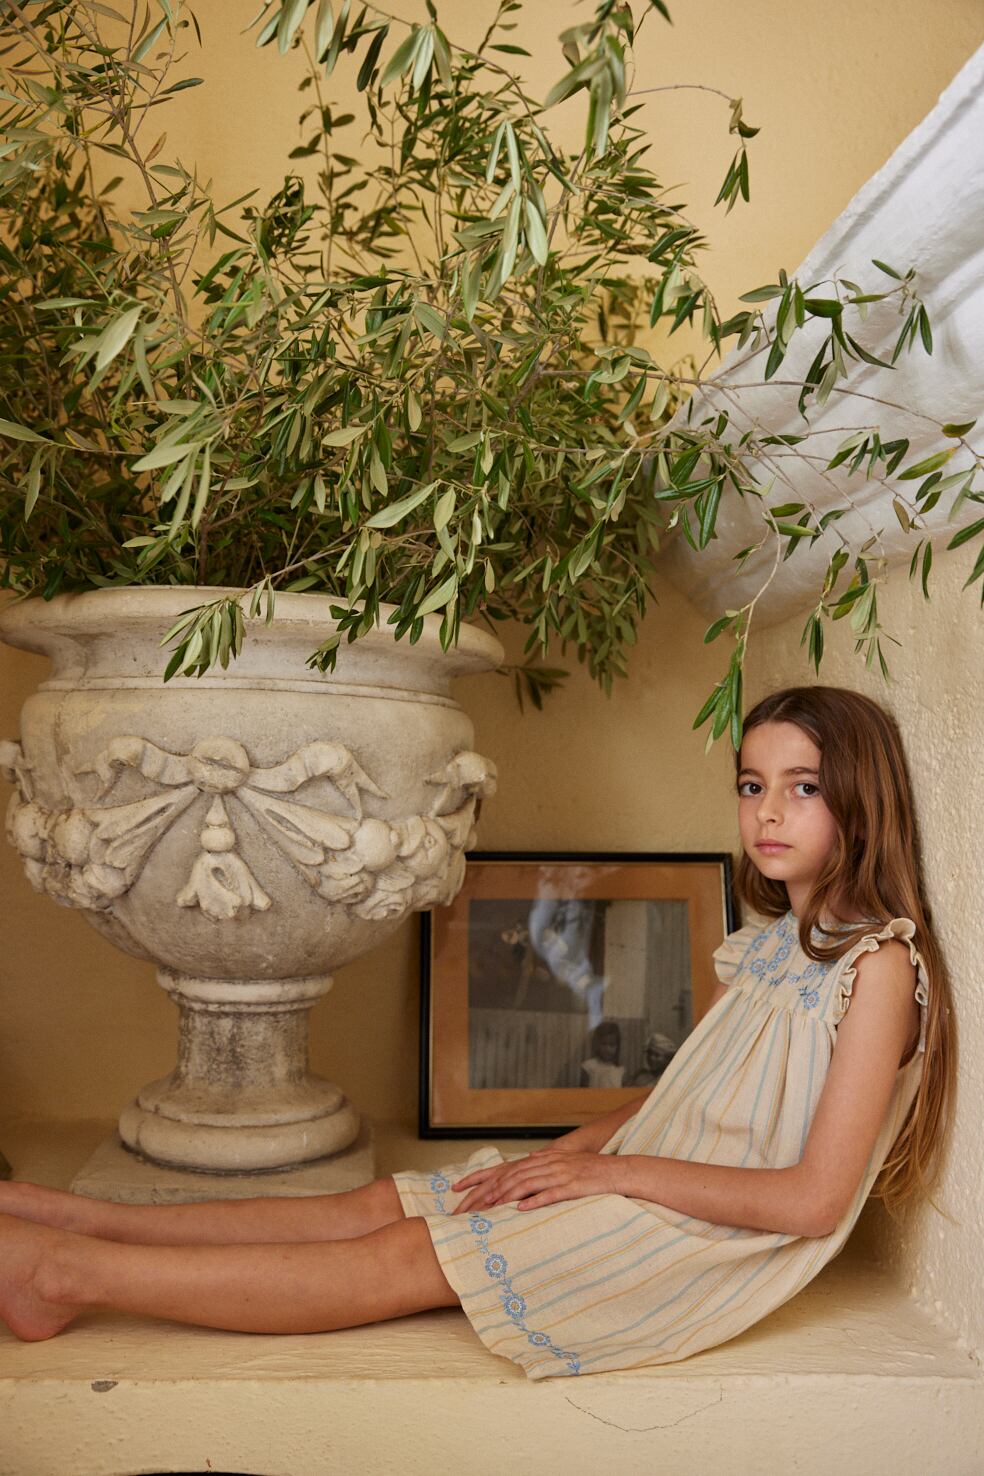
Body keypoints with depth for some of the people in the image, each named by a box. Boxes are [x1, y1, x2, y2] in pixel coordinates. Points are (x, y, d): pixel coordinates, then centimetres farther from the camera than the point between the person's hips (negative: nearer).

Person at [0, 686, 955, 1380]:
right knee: (377, 1205, -4)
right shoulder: (760, 948, 13)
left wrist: (620, 1169, -16)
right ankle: (88, 1219, -1)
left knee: (404, 1258, -14)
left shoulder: (878, 963, -13)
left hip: (723, 1235, -7)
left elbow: (815, 1198, -18)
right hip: (644, 1189, 7)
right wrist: (567, 1153, -1)